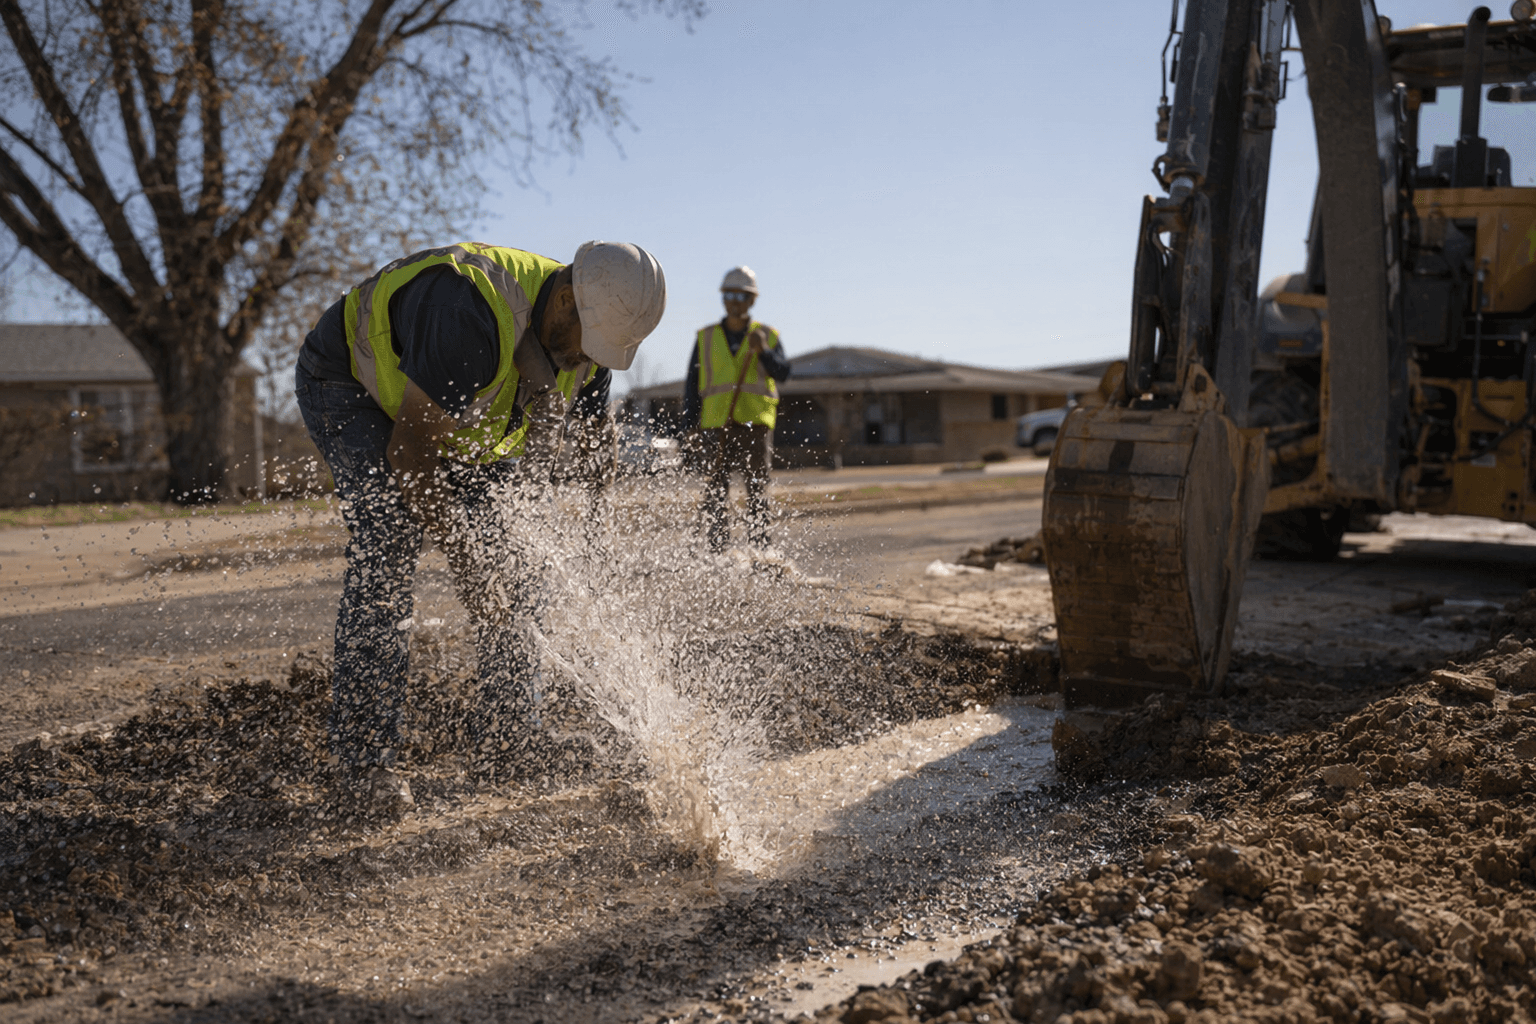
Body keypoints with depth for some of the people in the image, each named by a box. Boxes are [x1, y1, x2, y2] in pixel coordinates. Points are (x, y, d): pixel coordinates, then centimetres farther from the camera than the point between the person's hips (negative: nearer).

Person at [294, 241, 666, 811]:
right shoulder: (472, 316, -41)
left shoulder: (585, 340, -15)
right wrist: (464, 555, -32)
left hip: (453, 416, 7)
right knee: (389, 545, -25)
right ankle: (364, 754, -16)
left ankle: (507, 745, 8)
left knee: (504, 565, -3)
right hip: (349, 386, -7)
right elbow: (410, 451, -36)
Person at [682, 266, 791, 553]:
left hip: (756, 421, 0)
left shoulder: (767, 335, 12)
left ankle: (759, 549, 0)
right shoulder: (706, 337, 14)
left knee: (758, 487, -4)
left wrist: (763, 351, -19)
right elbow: (692, 384, 12)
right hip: (715, 423, 0)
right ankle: (717, 551, -4)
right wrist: (689, 426, 3)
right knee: (715, 489, -6)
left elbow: (783, 372, -2)